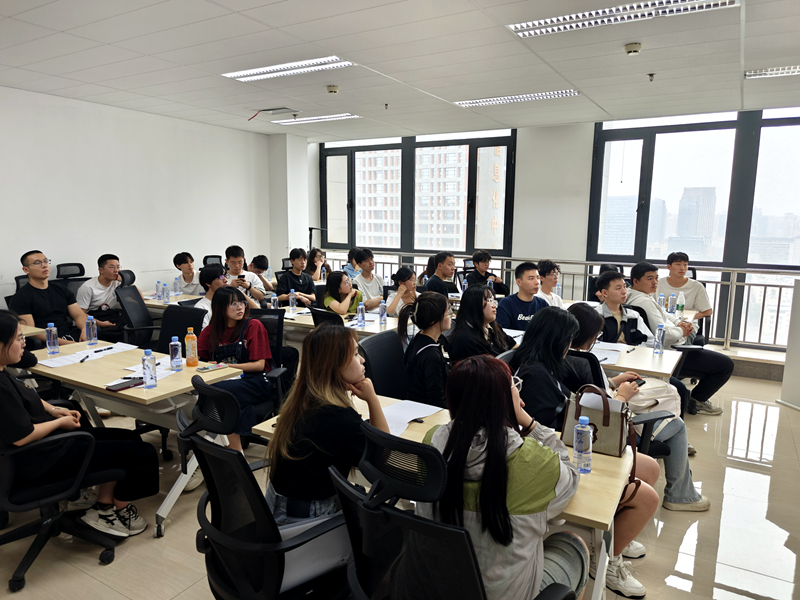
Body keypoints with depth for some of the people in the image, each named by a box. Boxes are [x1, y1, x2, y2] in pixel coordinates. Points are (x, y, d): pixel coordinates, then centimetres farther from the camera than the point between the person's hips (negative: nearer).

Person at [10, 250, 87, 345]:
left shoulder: (61, 290, 20)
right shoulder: (20, 297, 2)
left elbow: (79, 315, 14)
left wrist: (85, 329, -11)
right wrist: (63, 342, -20)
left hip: (73, 337, 6)